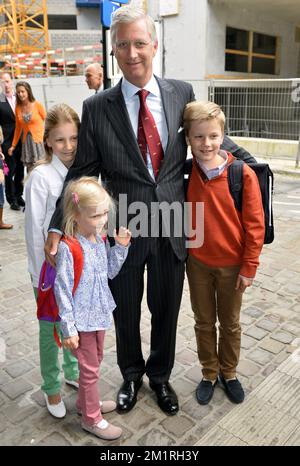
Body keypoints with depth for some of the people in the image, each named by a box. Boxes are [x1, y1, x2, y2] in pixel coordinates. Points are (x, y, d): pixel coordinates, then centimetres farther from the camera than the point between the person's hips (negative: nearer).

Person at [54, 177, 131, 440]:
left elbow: (110, 272, 6)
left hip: (99, 313, 7)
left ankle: (86, 402, 47)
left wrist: (120, 247, -8)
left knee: (95, 362, 24)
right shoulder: (68, 248, -24)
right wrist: (69, 328, -17)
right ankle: (91, 418, 30)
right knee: (90, 369, 9)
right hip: (82, 319, -7)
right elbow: (62, 289, -20)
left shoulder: (101, 239, -3)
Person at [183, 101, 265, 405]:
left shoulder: (243, 174, -16)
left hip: (231, 264, -1)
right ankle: (209, 374, 38)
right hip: (197, 263, 2)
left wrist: (249, 267, -9)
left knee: (230, 323, 18)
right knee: (204, 322, 17)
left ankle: (228, 373, 40)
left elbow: (255, 224, -11)